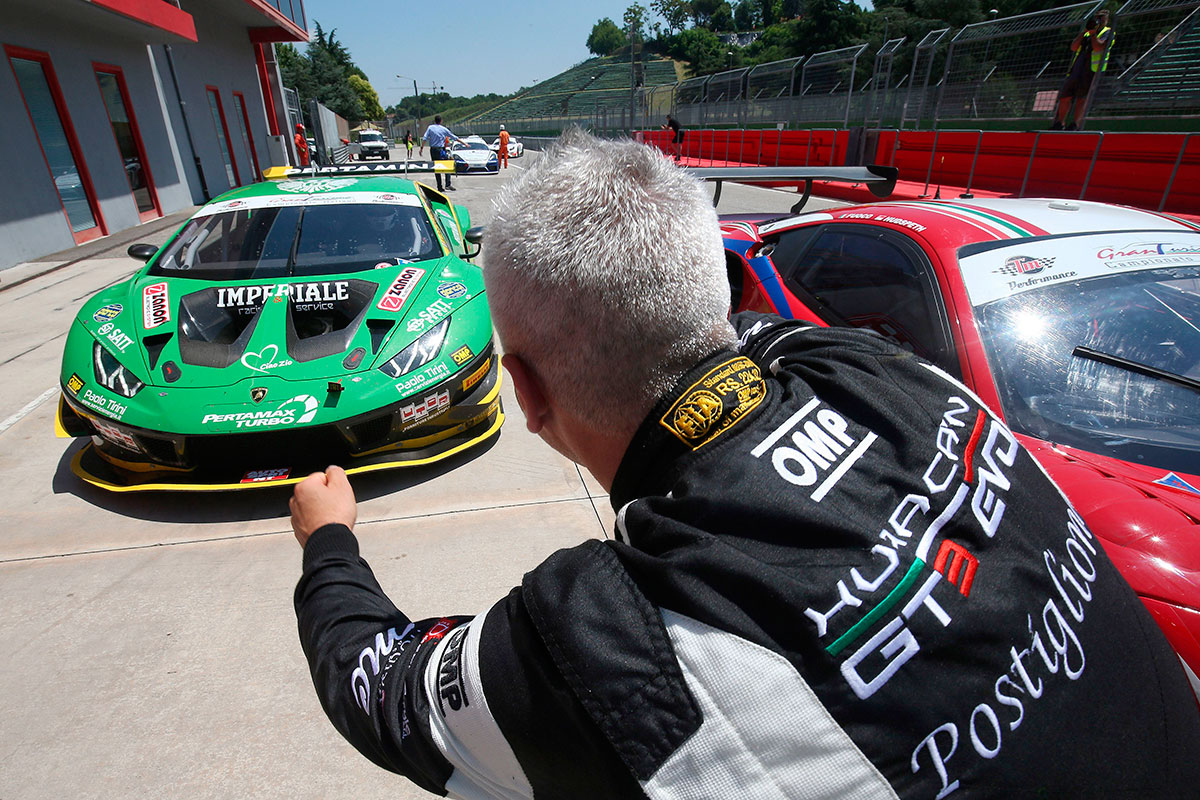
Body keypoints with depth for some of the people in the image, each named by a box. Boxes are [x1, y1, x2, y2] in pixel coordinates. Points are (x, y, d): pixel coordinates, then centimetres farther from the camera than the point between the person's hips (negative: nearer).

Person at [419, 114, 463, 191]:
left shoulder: (430, 128, 4)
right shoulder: (444, 129, 1)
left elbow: (424, 138, -3)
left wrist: (422, 148, 1)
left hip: (433, 150, 3)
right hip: (441, 150, -3)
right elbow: (454, 138, 6)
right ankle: (448, 185, -11)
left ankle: (439, 187, 6)